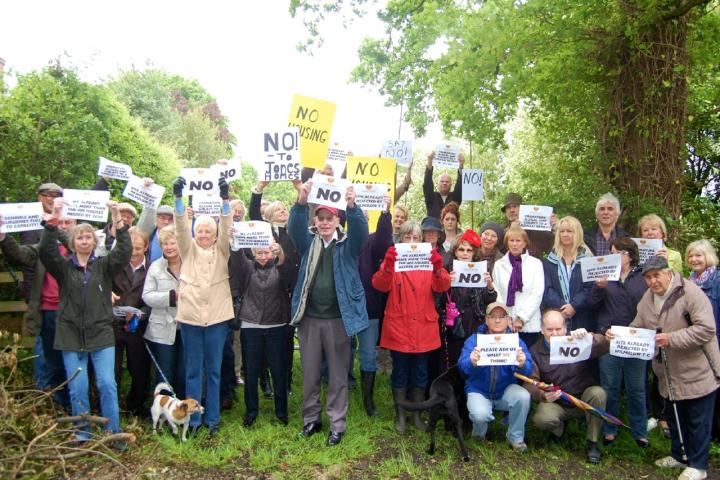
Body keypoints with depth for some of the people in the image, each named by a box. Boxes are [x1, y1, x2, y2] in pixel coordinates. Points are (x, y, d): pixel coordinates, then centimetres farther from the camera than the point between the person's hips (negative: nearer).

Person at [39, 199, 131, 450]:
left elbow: (124, 252, -11)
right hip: (71, 335, 1)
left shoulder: (104, 266, 6)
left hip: (101, 334, 0)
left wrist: (118, 221, -22)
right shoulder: (63, 267, 6)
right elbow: (46, 251, -12)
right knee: (78, 388, 3)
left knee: (107, 384, -4)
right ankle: (83, 435, 19)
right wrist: (53, 220, -25)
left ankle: (113, 433, 9)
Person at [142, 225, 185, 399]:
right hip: (163, 330, -1)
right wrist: (172, 296, -16)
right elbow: (147, 296, -5)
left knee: (184, 375, 9)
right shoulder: (155, 267, 2)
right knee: (165, 376, 8)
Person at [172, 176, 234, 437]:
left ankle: (212, 419, 20)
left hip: (217, 316, 0)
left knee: (214, 371, 9)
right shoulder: (188, 249, 6)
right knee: (193, 371, 8)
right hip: (190, 315, 0)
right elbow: (181, 227, -10)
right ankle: (193, 419, 18)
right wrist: (178, 198, -26)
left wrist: (225, 200, -27)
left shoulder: (221, 250, 5)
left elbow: (226, 227, -11)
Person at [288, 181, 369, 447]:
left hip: (338, 318, -2)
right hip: (309, 317, 2)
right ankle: (311, 419, 29)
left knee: (338, 374, 7)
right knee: (310, 372, 13)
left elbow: (361, 230, -19)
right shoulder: (308, 242, 5)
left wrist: (352, 206, -40)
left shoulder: (348, 244, 1)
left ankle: (337, 425, 19)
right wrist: (301, 202, -35)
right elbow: (294, 227, -14)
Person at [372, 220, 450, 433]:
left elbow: (442, 287, -10)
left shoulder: (429, 260, 4)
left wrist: (438, 268, -31)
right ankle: (400, 415, 20)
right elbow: (379, 285, -16)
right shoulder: (393, 259, -1)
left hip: (423, 328, 2)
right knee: (400, 372, 6)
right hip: (399, 327, -2)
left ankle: (417, 414, 25)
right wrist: (387, 266, -35)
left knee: (420, 373, 11)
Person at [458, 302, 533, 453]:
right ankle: (479, 434, 10)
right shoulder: (474, 340, -10)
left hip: (506, 390, 2)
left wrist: (522, 364, -45)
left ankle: (516, 437, -1)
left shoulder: (516, 341, -6)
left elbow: (529, 369, -20)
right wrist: (472, 362, -48)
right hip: (479, 391, -2)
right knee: (480, 414, -30)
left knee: (523, 396, -27)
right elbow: (462, 365, -24)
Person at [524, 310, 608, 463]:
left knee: (598, 393, -31)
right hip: (555, 403, 0)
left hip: (583, 398, 0)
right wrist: (543, 395, -33)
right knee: (541, 419, -30)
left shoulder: (577, 341, -8)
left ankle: (592, 443, -10)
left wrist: (589, 337, -42)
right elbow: (530, 383, -12)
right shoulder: (535, 351, -6)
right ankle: (558, 428, 11)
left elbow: (604, 346, -21)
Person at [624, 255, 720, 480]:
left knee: (698, 421, 7)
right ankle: (678, 455, 38)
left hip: (697, 372, -6)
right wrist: (618, 334, -11)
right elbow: (636, 328, 8)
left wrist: (672, 339, -28)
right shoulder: (647, 298, 3)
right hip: (670, 375, 7)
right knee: (675, 418, 20)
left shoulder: (690, 292, -19)